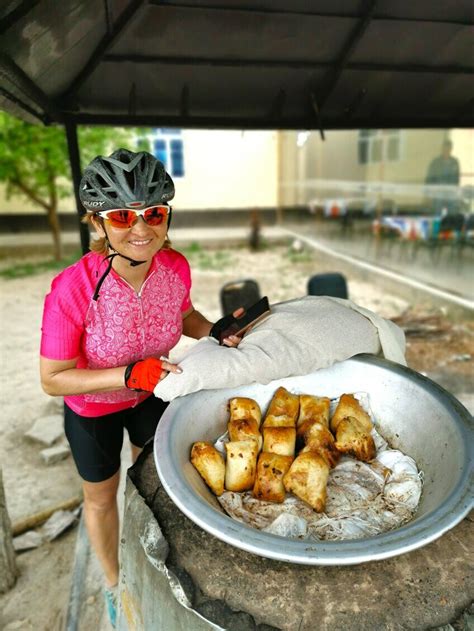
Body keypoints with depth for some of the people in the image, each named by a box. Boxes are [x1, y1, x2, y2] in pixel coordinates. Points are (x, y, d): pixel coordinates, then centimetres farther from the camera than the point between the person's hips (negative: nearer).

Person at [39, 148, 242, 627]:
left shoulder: (175, 267, -23)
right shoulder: (72, 290, -36)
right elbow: (53, 379, -25)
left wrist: (215, 333, -19)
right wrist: (128, 374, -36)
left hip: (154, 392, 4)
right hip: (92, 407, -3)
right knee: (102, 496, 22)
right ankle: (113, 582, 55)